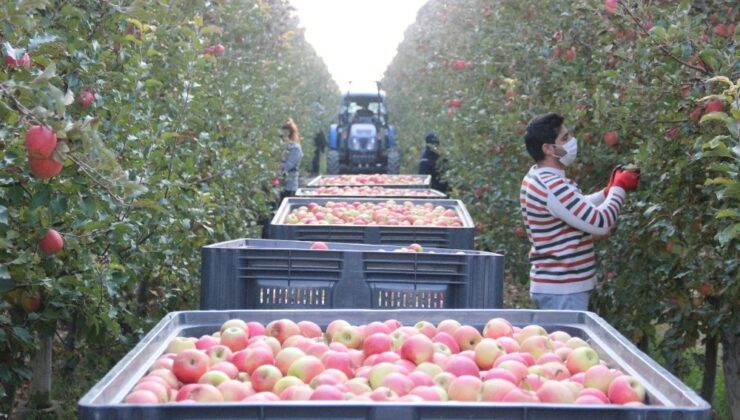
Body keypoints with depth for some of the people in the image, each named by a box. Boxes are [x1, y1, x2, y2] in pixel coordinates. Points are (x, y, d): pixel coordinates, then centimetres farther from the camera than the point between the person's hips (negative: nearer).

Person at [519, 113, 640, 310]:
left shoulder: (535, 179, 11)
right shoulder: (553, 188, -23)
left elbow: (577, 210, 24)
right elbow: (600, 223, -22)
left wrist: (609, 191, 12)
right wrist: (620, 188, -7)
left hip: (551, 286, 10)